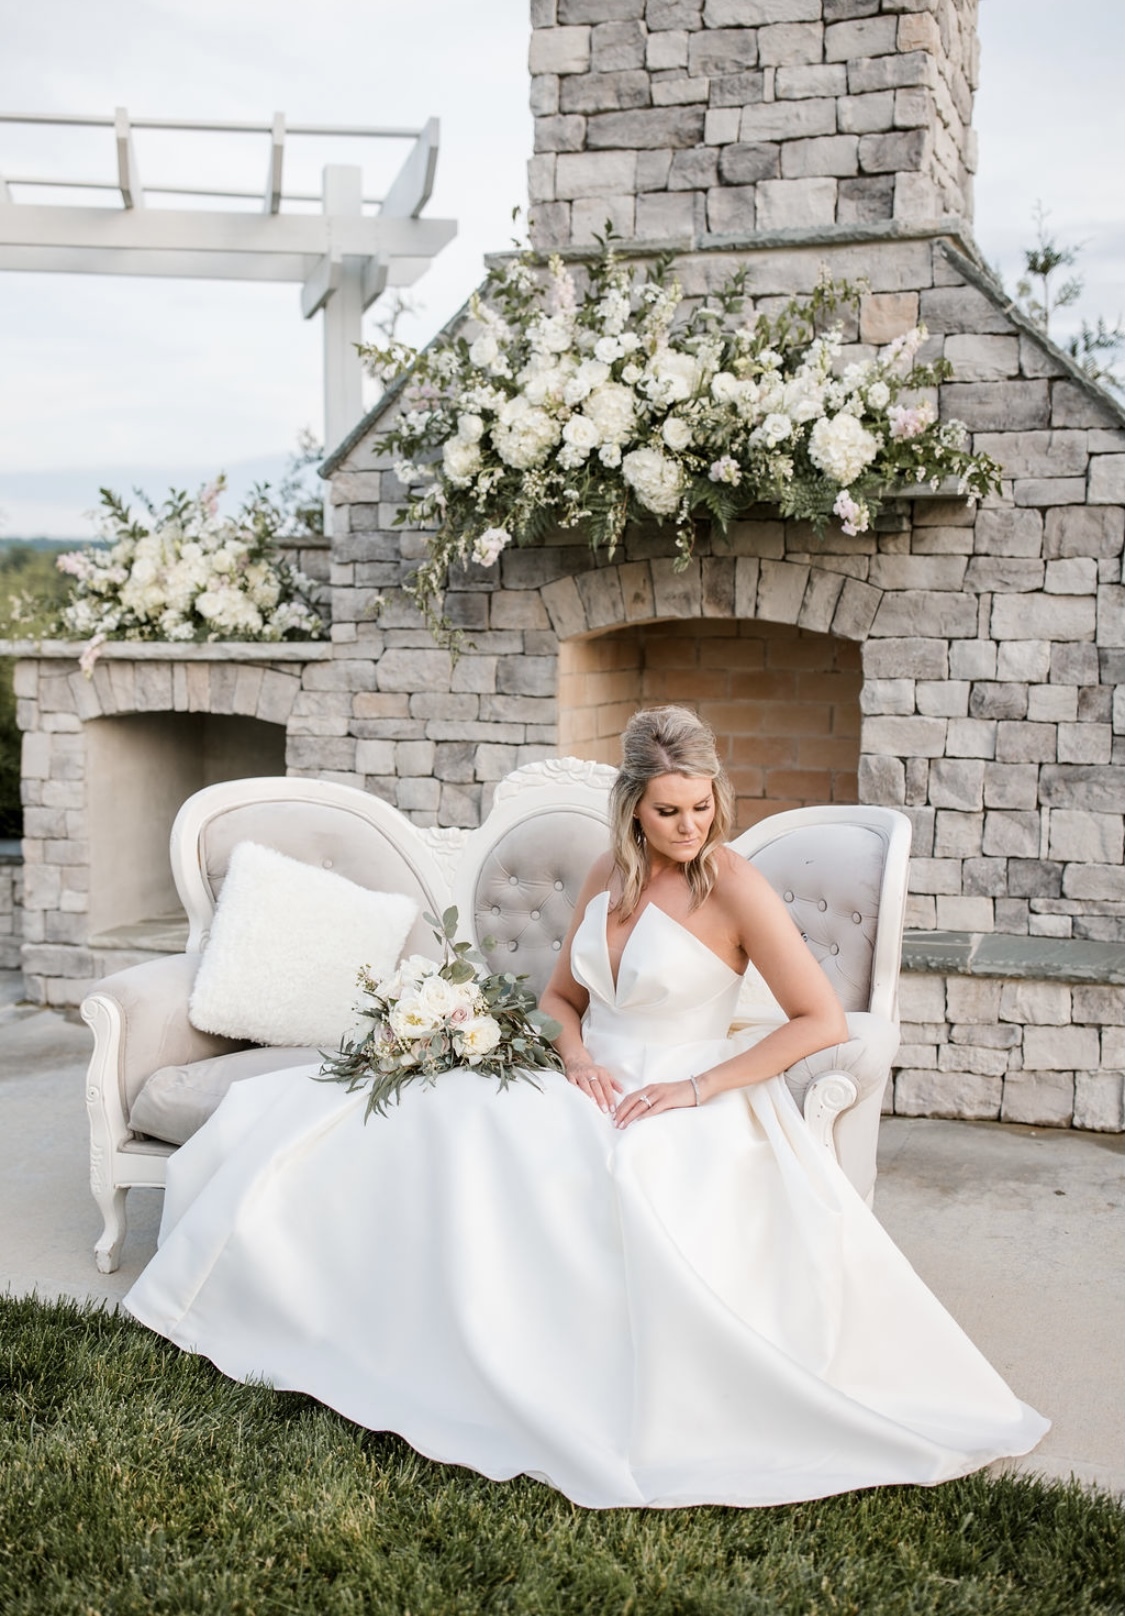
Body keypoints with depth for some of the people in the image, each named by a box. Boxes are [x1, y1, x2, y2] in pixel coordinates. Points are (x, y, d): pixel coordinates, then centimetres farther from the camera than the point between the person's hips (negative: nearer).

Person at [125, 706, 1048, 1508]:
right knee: (431, 1120, -7)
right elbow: (561, 994, 18)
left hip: (673, 1115, -6)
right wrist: (576, 1054, -5)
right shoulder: (609, 877, 7)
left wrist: (697, 1088, -18)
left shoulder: (736, 888, -12)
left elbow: (823, 1020, -16)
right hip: (586, 1094, 6)